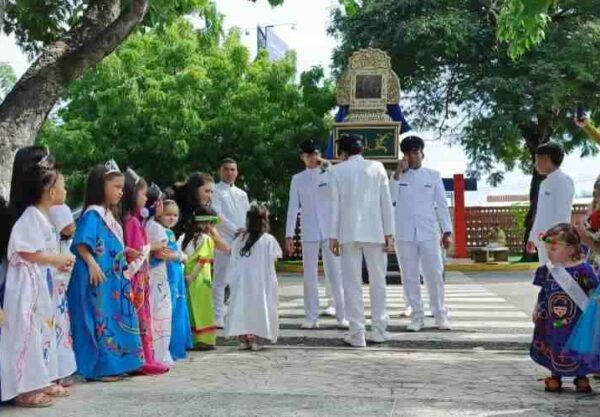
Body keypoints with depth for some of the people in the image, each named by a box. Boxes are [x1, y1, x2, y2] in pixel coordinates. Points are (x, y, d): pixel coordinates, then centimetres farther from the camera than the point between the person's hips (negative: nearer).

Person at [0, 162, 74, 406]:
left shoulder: (41, 217, 14)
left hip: (40, 283, 11)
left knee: (41, 331, 15)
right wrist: (57, 259, -14)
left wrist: (58, 263, 7)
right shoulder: (32, 216, -16)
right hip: (27, 284, -11)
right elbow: (27, 253, -23)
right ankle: (23, 389, -2)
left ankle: (38, 382, 23)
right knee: (27, 333, -7)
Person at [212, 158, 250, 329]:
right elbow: (218, 215, -10)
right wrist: (235, 230, -16)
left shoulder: (242, 193, 20)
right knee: (220, 280, -5)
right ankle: (218, 317, -2)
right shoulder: (216, 191, 1)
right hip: (224, 241, -6)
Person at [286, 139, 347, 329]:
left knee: (335, 274, 0)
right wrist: (289, 235, -2)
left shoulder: (330, 174, 7)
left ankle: (341, 316, 4)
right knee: (310, 277, 2)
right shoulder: (298, 179, 8)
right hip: (308, 233, 1)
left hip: (330, 231, -1)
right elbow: (293, 207, 5)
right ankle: (311, 318, 7)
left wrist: (328, 168, -9)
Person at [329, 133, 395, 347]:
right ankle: (379, 330, 15)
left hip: (349, 233, -1)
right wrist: (389, 233, 5)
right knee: (378, 282, 11)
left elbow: (335, 205, 0)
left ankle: (357, 334, -1)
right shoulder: (377, 167, 5)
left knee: (352, 283, 1)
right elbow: (386, 202, 2)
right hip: (375, 232, 1)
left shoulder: (337, 170, 3)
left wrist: (333, 236, 2)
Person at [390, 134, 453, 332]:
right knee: (410, 277, 4)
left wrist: (447, 231, 2)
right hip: (404, 235, 1)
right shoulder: (397, 176, 7)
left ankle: (440, 315, 10)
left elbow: (441, 204, 7)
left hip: (429, 233, 0)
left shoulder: (433, 175, 7)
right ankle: (417, 316, 13)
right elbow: (390, 199, -9)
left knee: (434, 275, -1)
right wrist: (397, 174, -13)